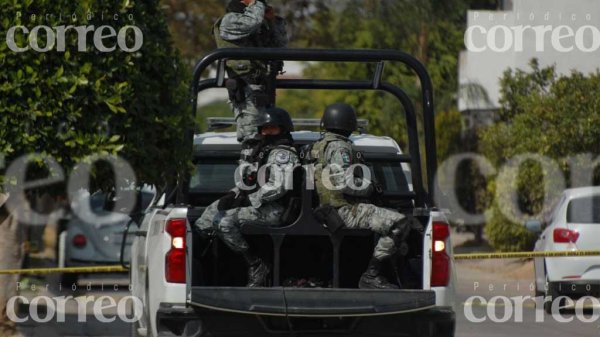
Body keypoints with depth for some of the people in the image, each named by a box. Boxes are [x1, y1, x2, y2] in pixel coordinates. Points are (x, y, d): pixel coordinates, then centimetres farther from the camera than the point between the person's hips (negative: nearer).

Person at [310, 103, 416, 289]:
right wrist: (370, 187, -7)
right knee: (399, 223, -23)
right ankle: (371, 276, -22)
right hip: (344, 210, -10)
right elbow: (346, 183, -22)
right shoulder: (338, 147, -12)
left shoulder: (319, 145, 18)